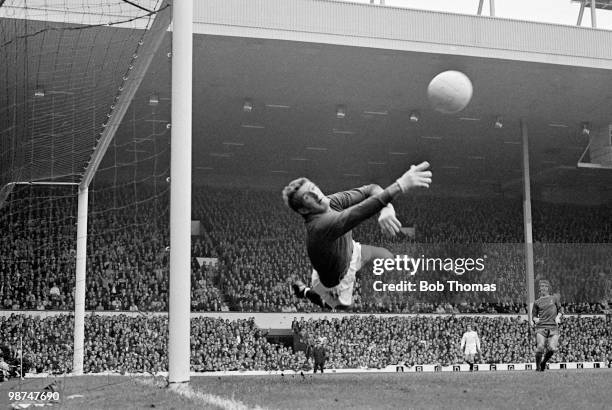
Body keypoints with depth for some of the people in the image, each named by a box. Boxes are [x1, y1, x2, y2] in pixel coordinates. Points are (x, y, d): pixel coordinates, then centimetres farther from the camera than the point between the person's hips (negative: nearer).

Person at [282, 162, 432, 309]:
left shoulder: (332, 201, -24)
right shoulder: (320, 226, -46)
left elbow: (371, 190, -26)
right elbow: (360, 212, -59)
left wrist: (386, 209, -50)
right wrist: (400, 186, -67)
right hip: (337, 280, -7)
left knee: (387, 258, 24)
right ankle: (306, 291, 33)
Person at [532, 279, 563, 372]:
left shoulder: (554, 298, 17)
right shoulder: (537, 302, 16)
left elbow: (560, 310, 20)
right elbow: (533, 315, 19)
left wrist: (558, 317, 1)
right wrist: (535, 319, -4)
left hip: (553, 327, 0)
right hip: (541, 327, 0)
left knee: (552, 348, -15)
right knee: (540, 348, -16)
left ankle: (544, 362, 13)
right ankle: (538, 367, 3)